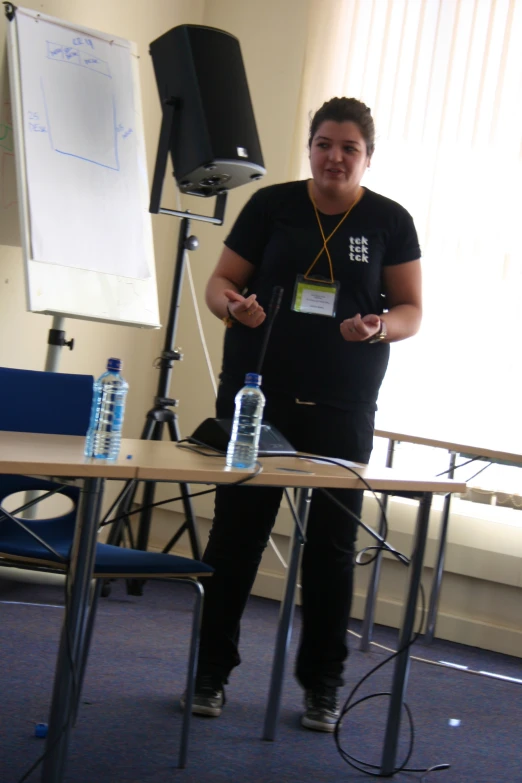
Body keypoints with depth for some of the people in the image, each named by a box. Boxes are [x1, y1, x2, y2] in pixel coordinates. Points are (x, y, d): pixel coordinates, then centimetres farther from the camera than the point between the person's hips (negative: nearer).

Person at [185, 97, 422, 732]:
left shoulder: (389, 222, 4)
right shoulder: (271, 205, 4)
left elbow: (411, 309, 5)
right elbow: (221, 282, 6)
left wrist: (379, 327, -17)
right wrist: (233, 305, -17)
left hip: (342, 410, 0)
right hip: (255, 395, 0)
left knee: (332, 544, 5)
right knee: (235, 533, 4)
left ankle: (322, 685, 17)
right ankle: (210, 671, 16)